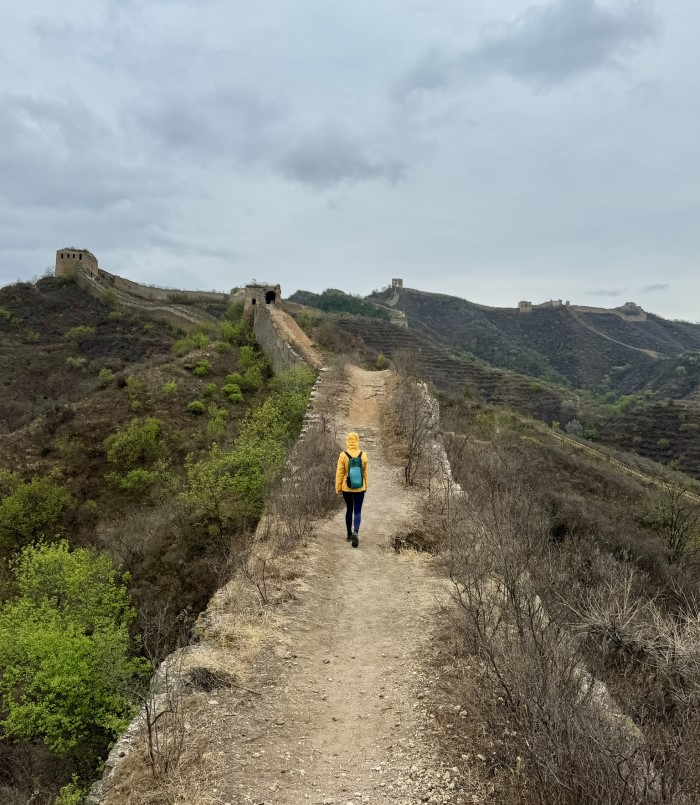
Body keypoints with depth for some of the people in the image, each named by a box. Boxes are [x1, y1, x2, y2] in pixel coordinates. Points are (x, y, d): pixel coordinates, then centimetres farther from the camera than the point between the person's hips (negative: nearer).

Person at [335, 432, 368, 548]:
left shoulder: (343, 455, -11)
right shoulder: (363, 455, -7)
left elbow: (339, 473, -8)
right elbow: (365, 472, 1)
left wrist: (338, 488, 1)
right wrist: (365, 486, 13)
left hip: (346, 488, 0)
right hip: (359, 488, 0)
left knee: (349, 509, 18)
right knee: (357, 511, 2)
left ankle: (349, 533, 26)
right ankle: (355, 532, -20)